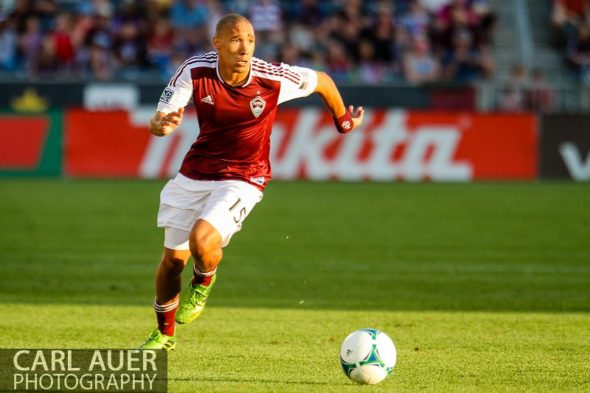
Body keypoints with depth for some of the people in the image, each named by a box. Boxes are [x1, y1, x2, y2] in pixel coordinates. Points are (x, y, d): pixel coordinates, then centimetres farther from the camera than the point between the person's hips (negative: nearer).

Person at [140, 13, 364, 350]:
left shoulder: (273, 79, -21)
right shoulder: (195, 72, -17)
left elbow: (322, 81, -2)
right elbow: (158, 121, -17)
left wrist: (343, 119, 15)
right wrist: (162, 124, -42)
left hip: (243, 179, -3)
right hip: (195, 172, 3)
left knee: (202, 239, -28)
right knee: (173, 259, 9)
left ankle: (204, 284, 10)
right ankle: (165, 334, 35)